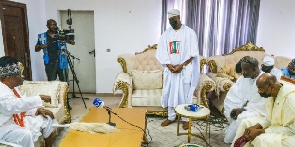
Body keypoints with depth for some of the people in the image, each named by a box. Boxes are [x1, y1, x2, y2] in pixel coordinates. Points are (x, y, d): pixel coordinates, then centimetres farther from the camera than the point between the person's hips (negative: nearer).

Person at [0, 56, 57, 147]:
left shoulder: (12, 87, 7)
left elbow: (22, 105, 15)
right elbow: (14, 105, -40)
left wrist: (37, 110, -3)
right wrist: (40, 98, -36)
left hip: (18, 120, 10)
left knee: (47, 119, 5)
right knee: (25, 134, -37)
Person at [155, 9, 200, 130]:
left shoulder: (189, 32, -5)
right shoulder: (166, 34, 6)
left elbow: (193, 53, -9)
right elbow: (161, 52, 3)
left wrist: (182, 65, -17)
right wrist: (168, 65, -11)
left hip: (185, 69, -4)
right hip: (170, 69, 4)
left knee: (185, 94, 4)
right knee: (170, 93, 10)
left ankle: (186, 119, 20)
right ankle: (171, 117, 25)